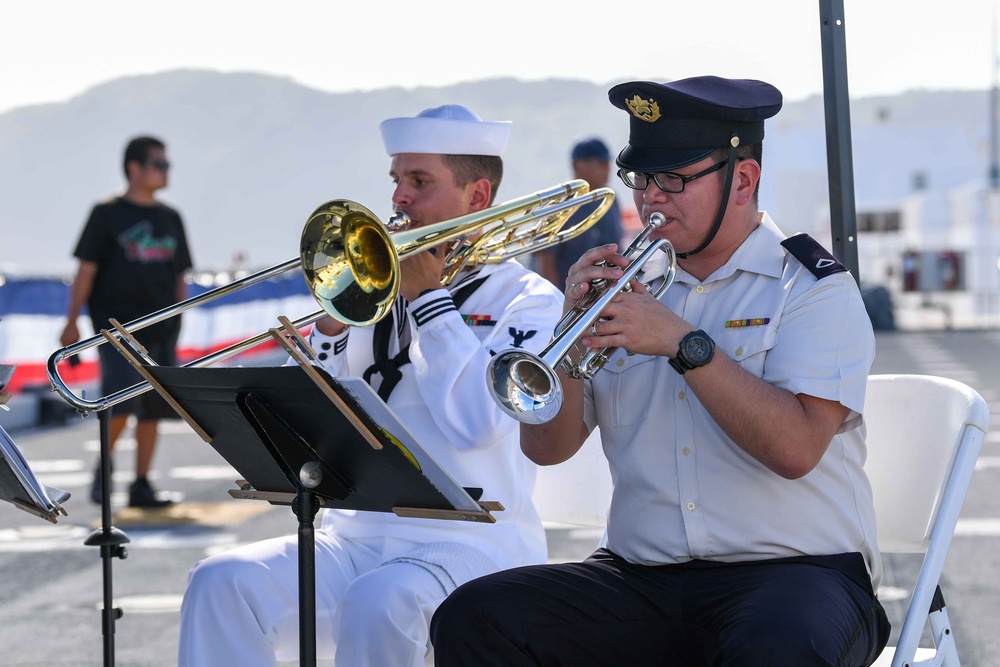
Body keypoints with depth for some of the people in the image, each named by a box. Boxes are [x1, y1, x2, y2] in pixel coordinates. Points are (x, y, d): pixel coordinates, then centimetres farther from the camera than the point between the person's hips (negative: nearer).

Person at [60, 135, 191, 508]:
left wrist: (178, 325, 14)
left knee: (154, 408, 3)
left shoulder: (170, 219, 15)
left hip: (161, 327, 5)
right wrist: (72, 322, -8)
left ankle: (141, 485, 10)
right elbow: (86, 269, -3)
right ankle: (103, 470, 3)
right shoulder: (107, 214, 0)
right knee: (122, 400, -17)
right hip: (117, 324, -5)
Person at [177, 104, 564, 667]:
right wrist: (331, 325, -4)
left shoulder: (529, 300, 2)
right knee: (223, 584, -18)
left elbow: (476, 421, -17)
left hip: (473, 544, -5)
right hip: (358, 536, 5)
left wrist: (429, 297, -7)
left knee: (379, 606, -36)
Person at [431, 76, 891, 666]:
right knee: (472, 619, -17)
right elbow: (547, 448, 9)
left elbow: (795, 448, -16)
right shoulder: (630, 287, 14)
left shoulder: (814, 287, 1)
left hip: (793, 569, -5)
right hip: (642, 572, 5)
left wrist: (684, 343, -18)